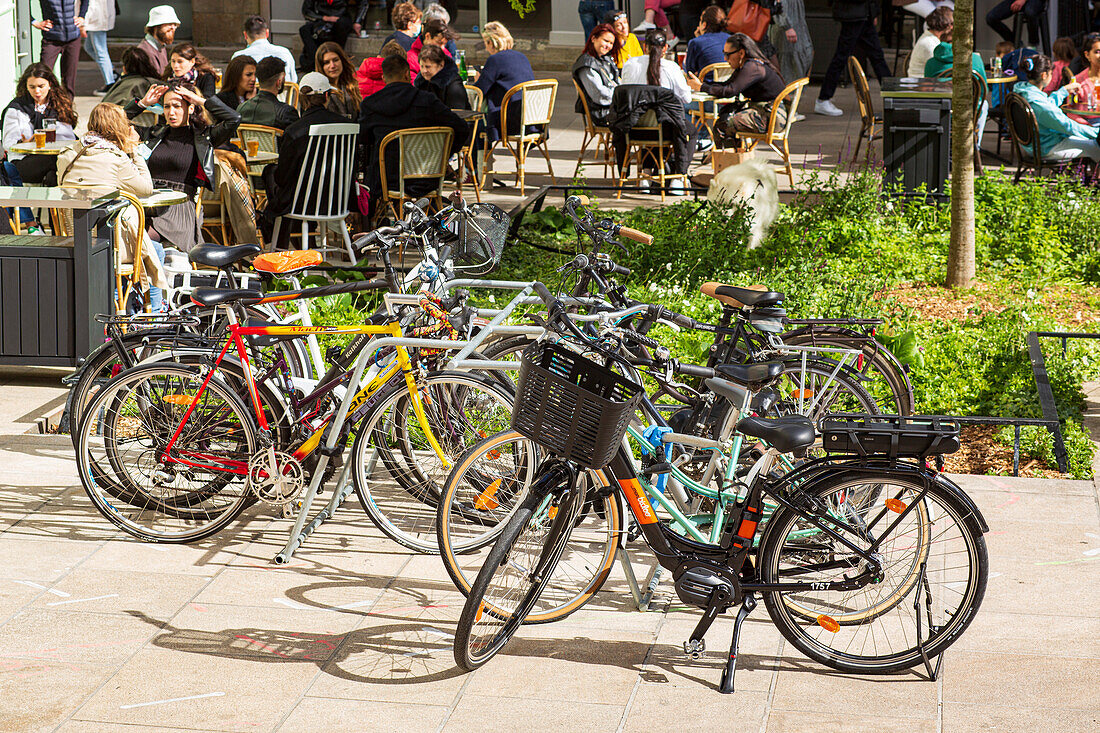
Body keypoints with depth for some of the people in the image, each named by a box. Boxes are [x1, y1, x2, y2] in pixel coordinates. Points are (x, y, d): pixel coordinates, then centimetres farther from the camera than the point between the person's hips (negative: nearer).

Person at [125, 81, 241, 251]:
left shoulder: (203, 136, 8)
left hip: (180, 207, -4)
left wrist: (201, 101, 1)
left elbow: (233, 120, -7)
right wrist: (143, 103, 19)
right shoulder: (156, 133, 23)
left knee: (149, 234, -34)